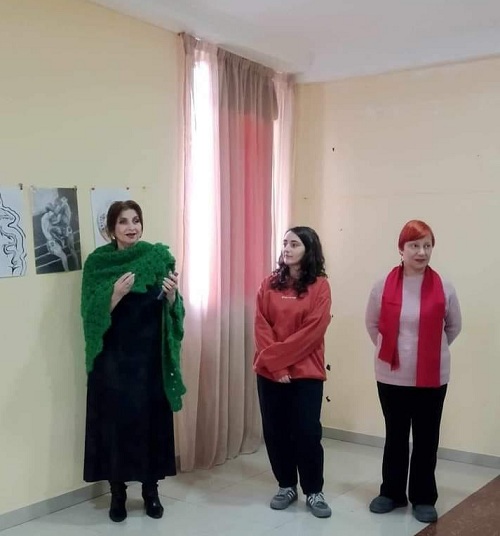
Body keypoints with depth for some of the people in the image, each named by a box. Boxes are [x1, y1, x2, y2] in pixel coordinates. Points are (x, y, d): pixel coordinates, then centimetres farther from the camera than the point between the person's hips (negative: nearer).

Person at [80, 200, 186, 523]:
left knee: (153, 419, 6)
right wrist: (115, 294, -25)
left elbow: (172, 312, 1)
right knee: (116, 418, 3)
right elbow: (92, 314, -8)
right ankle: (117, 493, 20)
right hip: (113, 357, -1)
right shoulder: (98, 262, -4)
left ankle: (151, 490, 23)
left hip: (151, 356, 1)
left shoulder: (159, 257, 0)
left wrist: (172, 294, -20)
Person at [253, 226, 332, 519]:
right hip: (270, 372, 3)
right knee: (275, 431, 8)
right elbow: (261, 327, -1)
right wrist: (274, 366, -12)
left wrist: (276, 356, -14)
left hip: (306, 372, -3)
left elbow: (312, 330, -12)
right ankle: (286, 486, 25)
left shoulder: (320, 285, -3)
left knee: (307, 432, -1)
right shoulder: (269, 284, 6)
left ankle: (314, 491, 16)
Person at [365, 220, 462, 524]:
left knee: (426, 439, 8)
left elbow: (454, 327, 10)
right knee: (395, 437, 13)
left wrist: (432, 351, 11)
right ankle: (392, 493, 28)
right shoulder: (383, 286, -4)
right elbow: (372, 324, 10)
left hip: (431, 378, 0)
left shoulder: (444, 288, -5)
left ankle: (424, 499, 23)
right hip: (392, 376, 1)